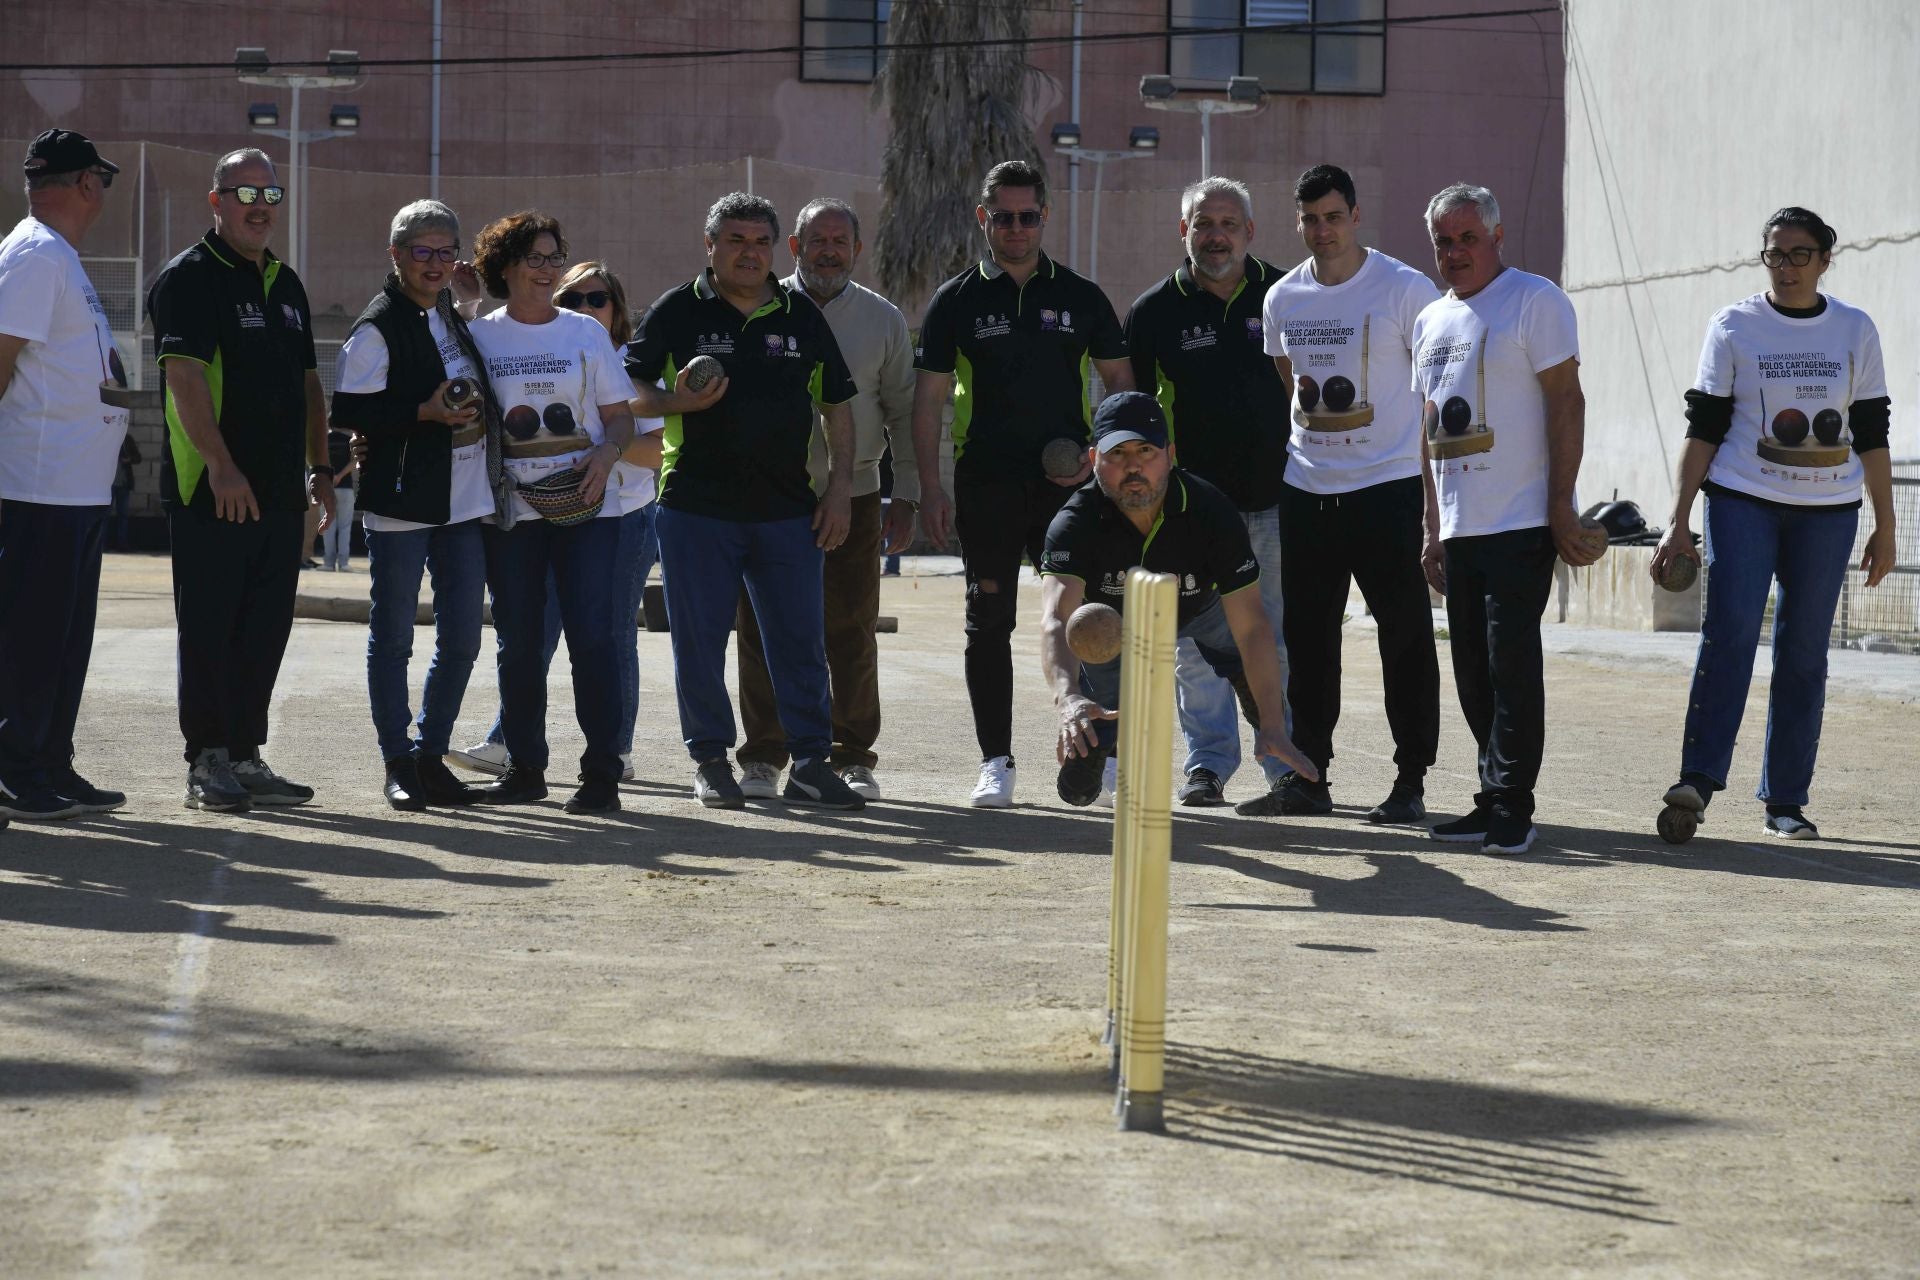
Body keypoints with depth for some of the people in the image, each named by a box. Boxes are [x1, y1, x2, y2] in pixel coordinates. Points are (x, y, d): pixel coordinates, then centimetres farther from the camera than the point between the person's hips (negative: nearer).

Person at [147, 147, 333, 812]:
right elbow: (184, 375, -16)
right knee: (209, 631, -3)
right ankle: (207, 763, 2)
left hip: (280, 493, 7)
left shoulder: (286, 284, 18)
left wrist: (319, 469, 16)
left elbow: (307, 383, 23)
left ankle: (245, 756, 16)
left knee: (265, 631, 9)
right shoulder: (188, 278, -7)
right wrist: (221, 466, -23)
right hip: (211, 494, -7)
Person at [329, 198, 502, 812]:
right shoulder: (378, 327, -8)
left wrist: (477, 415, 11)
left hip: (463, 504, 7)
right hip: (401, 503, -7)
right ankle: (398, 762, 9)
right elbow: (349, 414, -13)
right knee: (393, 638, 2)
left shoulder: (452, 318, 15)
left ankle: (431, 753, 18)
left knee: (462, 638, 7)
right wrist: (425, 413, -19)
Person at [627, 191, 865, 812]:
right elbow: (631, 390, 5)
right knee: (699, 639, 2)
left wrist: (840, 487, 6)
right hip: (696, 507, -2)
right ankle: (710, 760, 13)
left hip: (788, 511, 2)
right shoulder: (676, 311, 3)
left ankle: (810, 764, 6)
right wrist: (675, 401, -16)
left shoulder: (801, 316, 10)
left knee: (801, 639, 1)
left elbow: (836, 403, 14)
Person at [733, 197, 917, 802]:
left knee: (852, 634, 1)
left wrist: (907, 497, 5)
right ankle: (762, 758, 10)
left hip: (852, 496, 0)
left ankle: (852, 757, 11)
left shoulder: (883, 320, 7)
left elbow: (906, 413, 11)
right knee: (762, 631, 1)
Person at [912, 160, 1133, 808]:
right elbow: (928, 399, 3)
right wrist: (930, 490, -6)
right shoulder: (956, 302, 5)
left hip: (1068, 486, 0)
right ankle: (995, 762, 7)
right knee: (988, 624, 2)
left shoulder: (1081, 297, 7)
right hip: (986, 487, 0)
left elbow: (1122, 385, 11)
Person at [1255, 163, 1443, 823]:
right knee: (1306, 640, 7)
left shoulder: (1406, 290, -5)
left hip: (1389, 487, -5)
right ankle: (1307, 776, 15)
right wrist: (1274, 465, 19)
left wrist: (1438, 491, -6)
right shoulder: (1283, 299, 9)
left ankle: (1410, 783, 3)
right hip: (1306, 491, 5)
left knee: (1406, 638, -2)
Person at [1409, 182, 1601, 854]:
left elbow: (1566, 402, -10)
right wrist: (1432, 531, 17)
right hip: (1460, 524, 7)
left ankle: (1511, 806, -8)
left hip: (1521, 521, -7)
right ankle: (1496, 800, 14)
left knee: (1511, 659, -11)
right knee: (1474, 667, 8)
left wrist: (1561, 508, -16)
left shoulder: (1534, 301, -5)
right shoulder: (1431, 321, 17)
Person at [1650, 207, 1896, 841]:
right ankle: (1699, 778, -22)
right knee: (1729, 632, -17)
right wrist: (1679, 522, -5)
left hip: (1827, 510, 2)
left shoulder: (1855, 331, 6)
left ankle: (1786, 801, 6)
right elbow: (1703, 430, 1)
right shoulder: (1733, 327, 2)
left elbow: (1872, 436, 10)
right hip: (1742, 501, -2)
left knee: (1804, 651, 1)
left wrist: (1885, 527, 8)